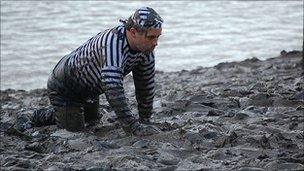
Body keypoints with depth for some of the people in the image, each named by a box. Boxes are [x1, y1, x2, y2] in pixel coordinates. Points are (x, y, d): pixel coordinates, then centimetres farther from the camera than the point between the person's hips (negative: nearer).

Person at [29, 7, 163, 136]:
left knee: (92, 120, 23)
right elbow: (113, 90, -49)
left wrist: (144, 120, -1)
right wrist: (133, 128, -51)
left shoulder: (146, 45, -15)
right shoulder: (113, 43, -42)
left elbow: (146, 84, -2)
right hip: (64, 86, -9)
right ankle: (40, 117, 14)